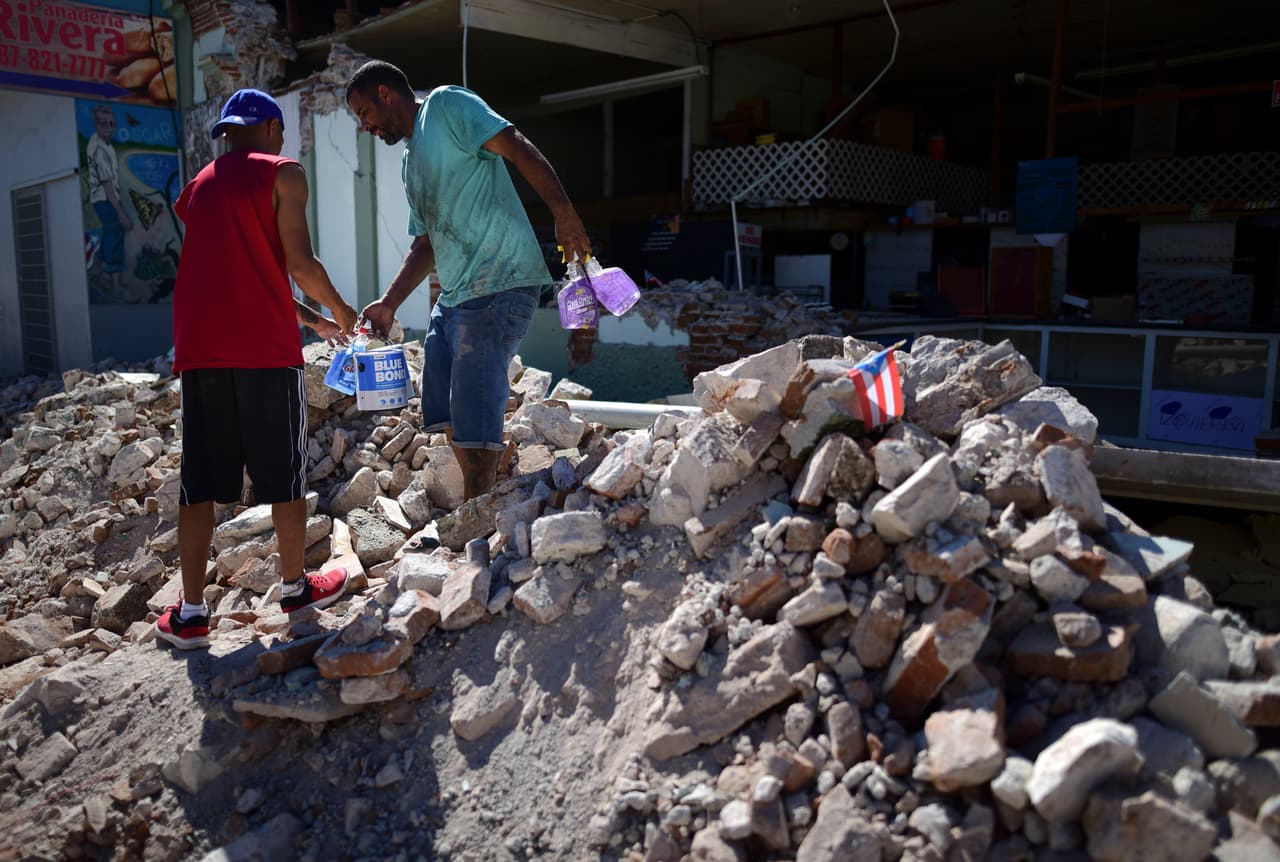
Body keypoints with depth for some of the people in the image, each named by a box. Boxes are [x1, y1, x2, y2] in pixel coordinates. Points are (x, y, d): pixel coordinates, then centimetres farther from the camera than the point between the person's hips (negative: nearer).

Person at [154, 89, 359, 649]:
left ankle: (190, 612, 8)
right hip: (263, 348, -5)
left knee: (198, 480, 7)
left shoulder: (198, 187, 22)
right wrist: (341, 313, 8)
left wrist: (311, 321, 28)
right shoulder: (282, 173, 2)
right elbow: (299, 264, -9)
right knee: (285, 472, 8)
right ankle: (295, 587, 19)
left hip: (200, 350, 5)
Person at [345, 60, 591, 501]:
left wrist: (565, 215, -23)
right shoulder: (410, 162, 25)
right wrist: (389, 303, 17)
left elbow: (521, 151, -12)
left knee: (474, 416, -10)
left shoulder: (446, 105, -1)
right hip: (454, 294, 10)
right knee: (449, 417, 13)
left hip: (501, 283, -10)